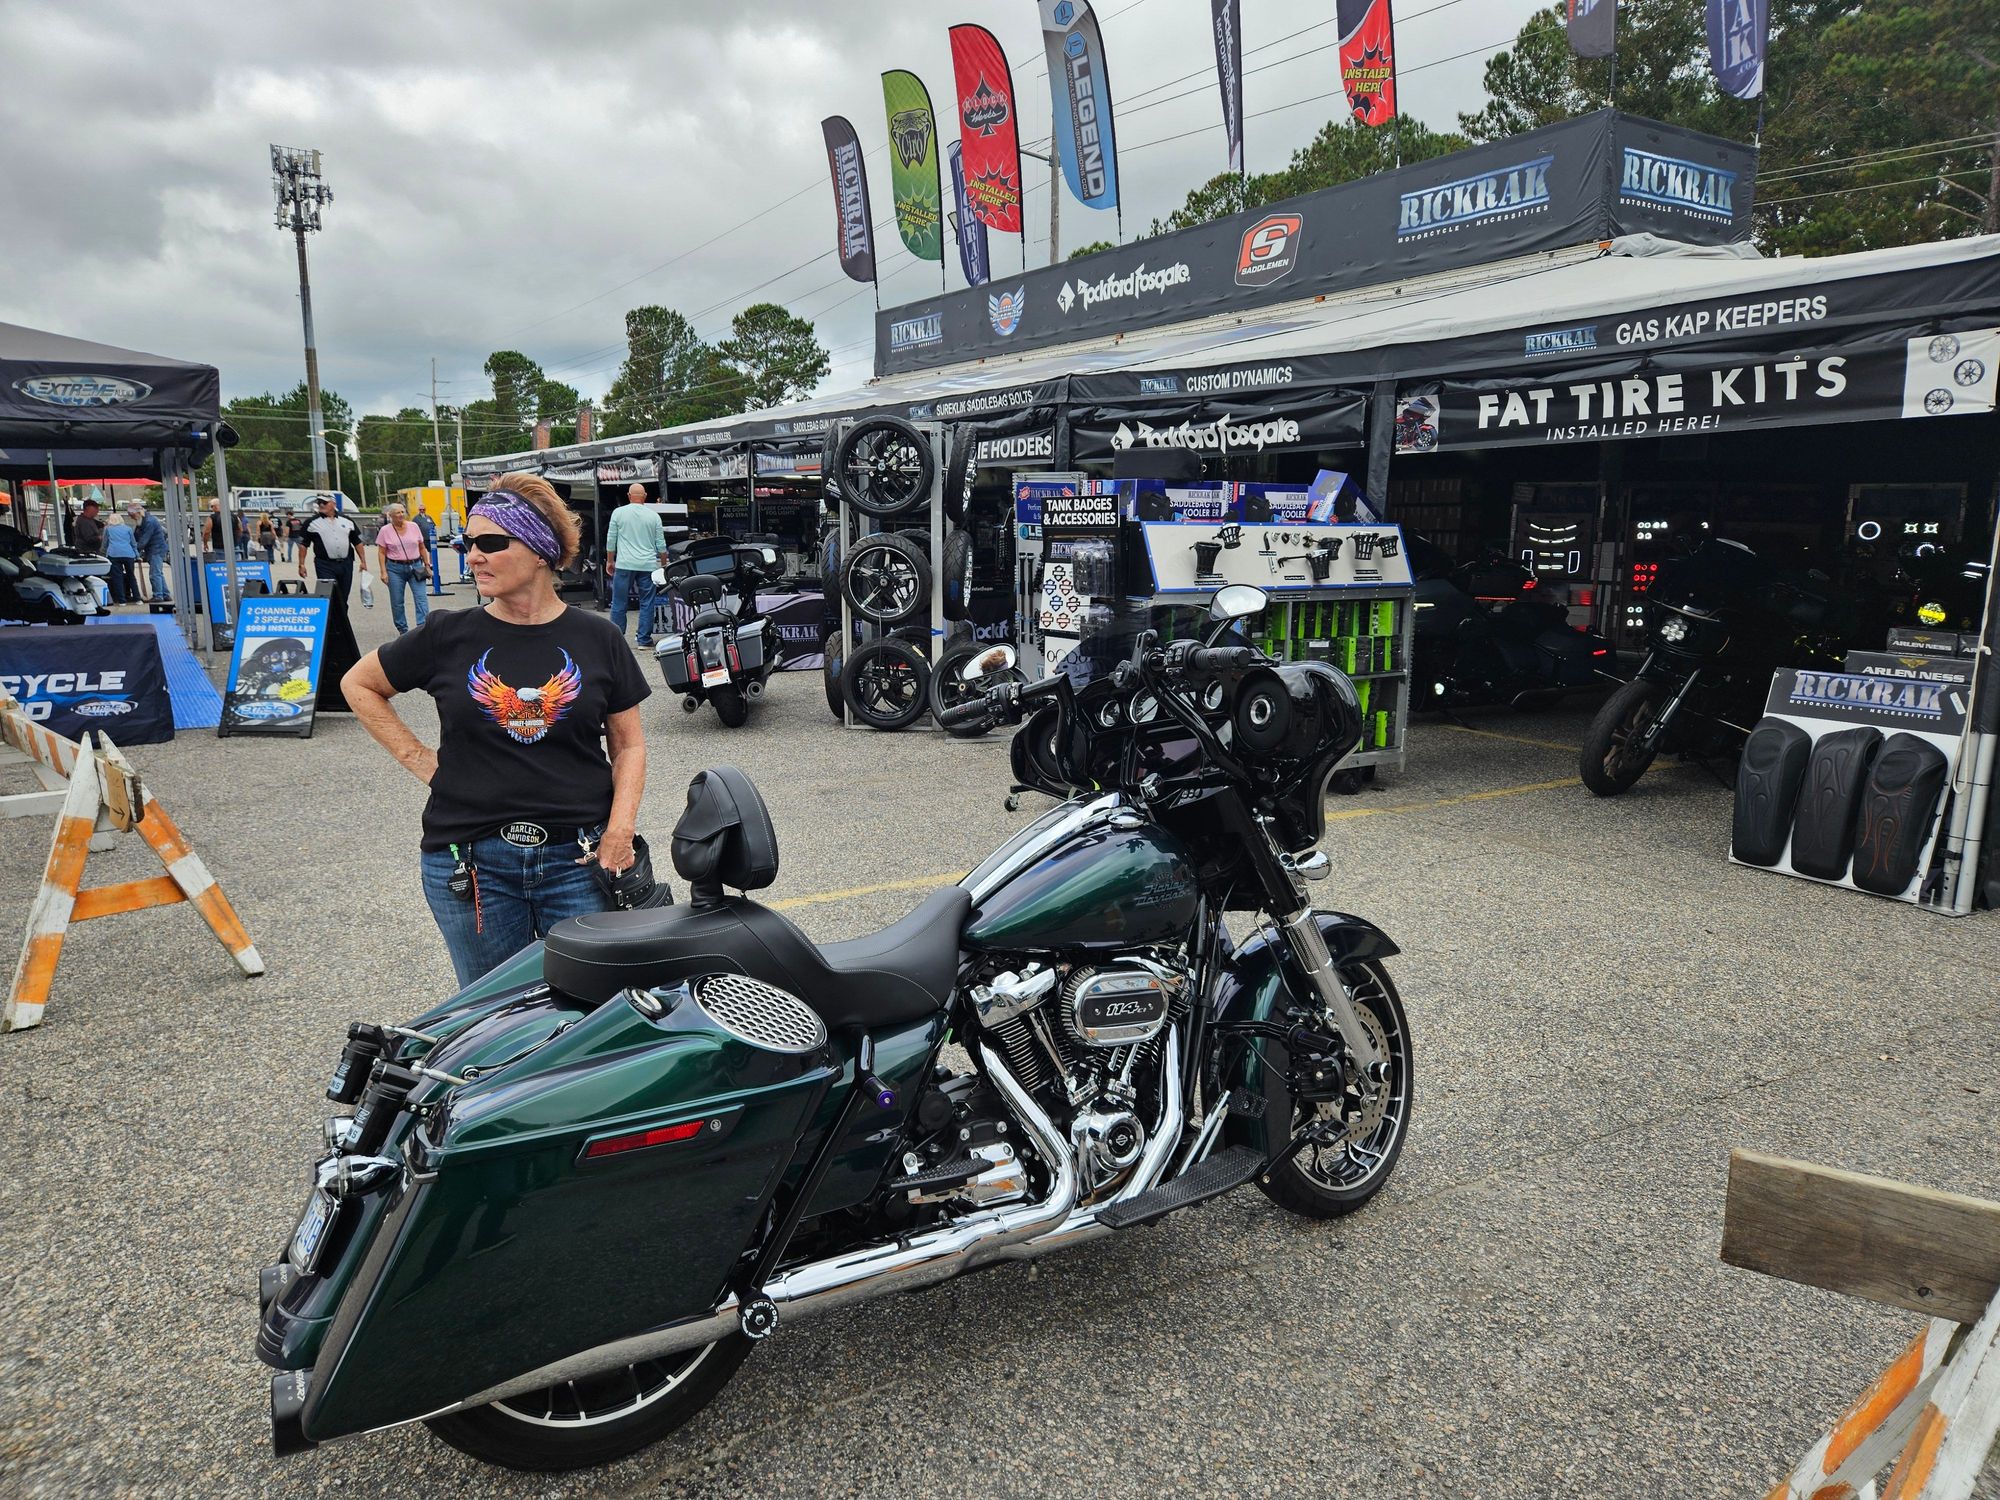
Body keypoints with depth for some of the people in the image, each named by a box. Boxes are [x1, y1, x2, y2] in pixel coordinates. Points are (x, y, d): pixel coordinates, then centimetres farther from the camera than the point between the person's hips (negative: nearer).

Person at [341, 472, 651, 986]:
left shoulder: (596, 639, 1)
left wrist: (620, 829, -8)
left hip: (579, 861, 0)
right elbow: (358, 685, 16)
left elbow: (628, 744, 5)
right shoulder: (448, 636, 1)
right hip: (470, 864, 1)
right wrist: (417, 758, 5)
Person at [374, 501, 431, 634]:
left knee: (421, 597, -11)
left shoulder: (413, 527, 7)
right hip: (395, 569, -1)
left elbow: (422, 548, 12)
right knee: (397, 602, 3)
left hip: (415, 566, 1)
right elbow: (382, 553, 0)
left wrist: (427, 565, 8)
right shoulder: (385, 530, 1)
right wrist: (383, 572, -7)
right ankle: (402, 629, 15)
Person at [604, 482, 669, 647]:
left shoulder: (618, 513, 1)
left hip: (624, 565, -1)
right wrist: (664, 564, 19)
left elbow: (611, 540, 5)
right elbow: (661, 544, 7)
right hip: (648, 565, 1)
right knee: (646, 603, 5)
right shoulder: (653, 516, 3)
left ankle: (617, 638, 7)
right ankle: (644, 639, 6)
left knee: (619, 603, 6)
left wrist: (610, 561, 16)